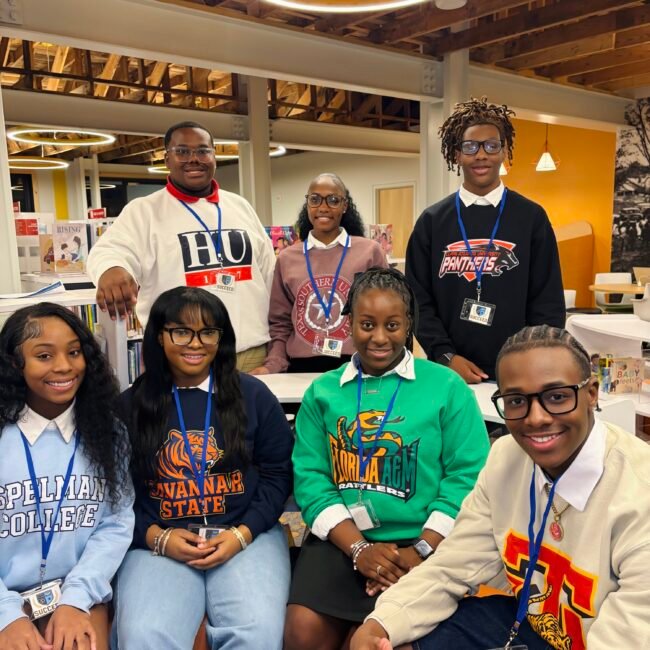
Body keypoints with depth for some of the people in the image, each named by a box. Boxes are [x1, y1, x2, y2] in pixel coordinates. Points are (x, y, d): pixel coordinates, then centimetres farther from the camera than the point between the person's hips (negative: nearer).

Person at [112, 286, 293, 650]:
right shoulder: (130, 405, 6)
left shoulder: (254, 395, 5)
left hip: (247, 534, 0)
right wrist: (157, 537, -8)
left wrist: (242, 534, -7)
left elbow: (277, 474, 5)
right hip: (158, 542, 1)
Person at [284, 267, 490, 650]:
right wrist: (359, 549, -11)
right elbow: (310, 477, 1)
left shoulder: (447, 387, 2)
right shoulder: (323, 391, 8)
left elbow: (468, 476, -4)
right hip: (342, 540, 2)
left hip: (422, 541, -1)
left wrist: (421, 551, -12)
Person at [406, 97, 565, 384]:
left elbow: (548, 303, 1)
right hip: (449, 370, 1)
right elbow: (418, 300, 1)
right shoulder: (432, 220, 3)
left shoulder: (532, 217, 2)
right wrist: (445, 356, -10)